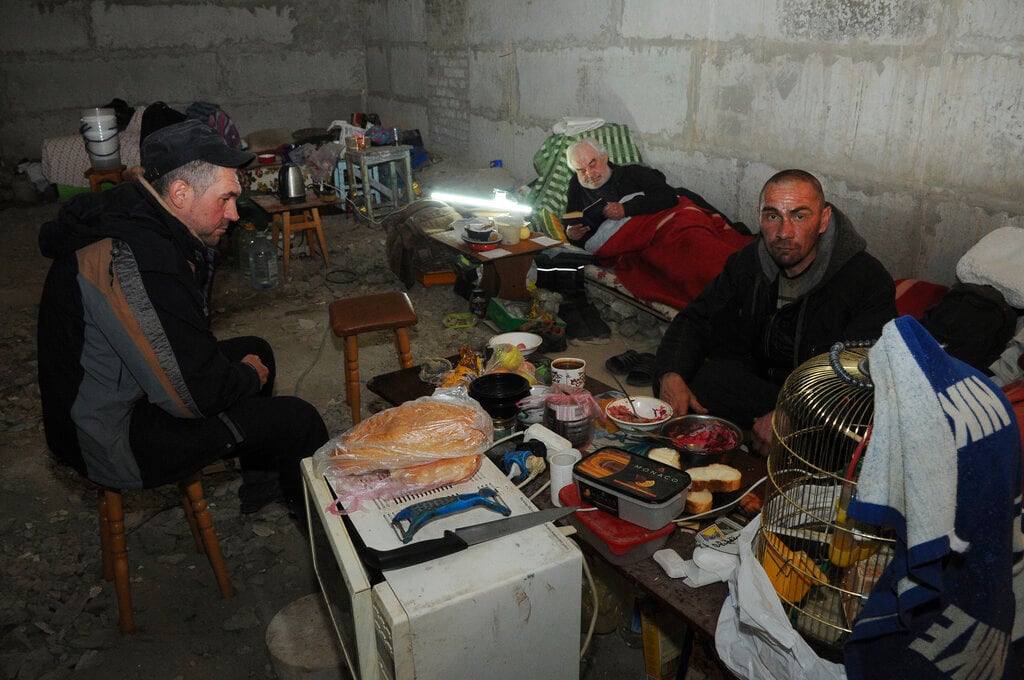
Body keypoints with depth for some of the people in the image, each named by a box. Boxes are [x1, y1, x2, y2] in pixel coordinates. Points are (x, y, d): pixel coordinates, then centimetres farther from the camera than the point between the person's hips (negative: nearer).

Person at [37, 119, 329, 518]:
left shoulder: (128, 218, 0)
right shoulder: (131, 257, -32)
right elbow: (195, 394, -31)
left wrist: (202, 247, -4)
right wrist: (250, 377, -11)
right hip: (116, 438, -10)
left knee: (255, 350, 22)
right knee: (298, 421, -14)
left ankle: (260, 483, 34)